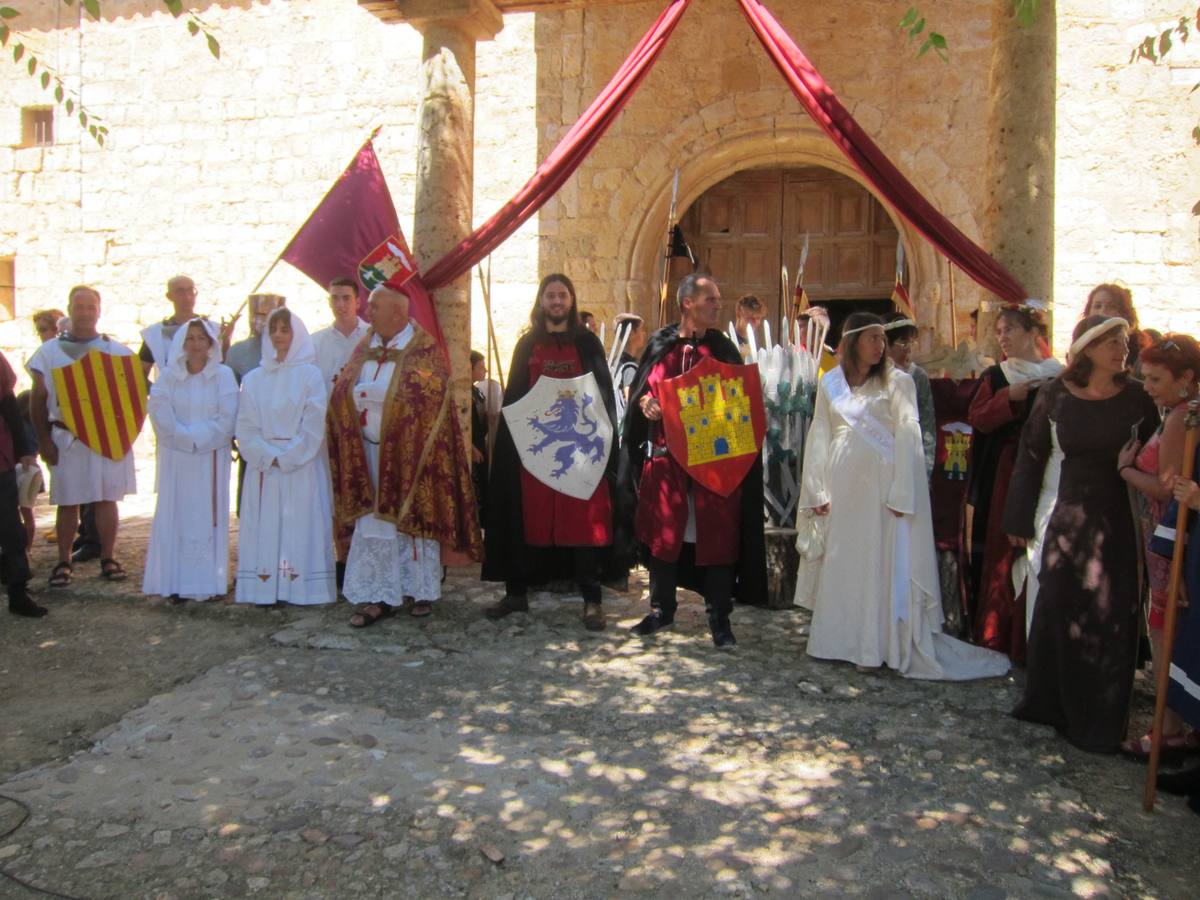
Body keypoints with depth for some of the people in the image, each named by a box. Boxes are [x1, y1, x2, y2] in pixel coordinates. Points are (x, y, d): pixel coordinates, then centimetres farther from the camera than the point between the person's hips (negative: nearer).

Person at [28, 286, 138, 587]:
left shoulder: (117, 351, 7)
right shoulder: (49, 351, 5)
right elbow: (38, 400, 5)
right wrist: (44, 440, -2)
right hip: (66, 438, 0)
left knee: (107, 499, 5)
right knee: (68, 503, 5)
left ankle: (108, 559, 13)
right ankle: (64, 562, 14)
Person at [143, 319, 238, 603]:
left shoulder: (223, 375, 2)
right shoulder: (168, 376, 6)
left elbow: (226, 419, -5)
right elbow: (161, 416, -3)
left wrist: (198, 437, -11)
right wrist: (188, 438, -13)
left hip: (211, 459, -1)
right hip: (176, 458, 1)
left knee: (209, 515, 0)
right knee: (177, 516, 0)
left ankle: (210, 582, 3)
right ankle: (178, 583, 2)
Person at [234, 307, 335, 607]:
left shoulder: (309, 374, 1)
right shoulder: (253, 379, 9)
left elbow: (314, 425, -5)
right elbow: (245, 427, 4)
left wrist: (287, 457, -12)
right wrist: (269, 456, -10)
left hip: (302, 465, -3)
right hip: (263, 466, 3)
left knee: (302, 524, -2)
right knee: (265, 525, 1)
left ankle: (302, 588, 2)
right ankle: (266, 589, 5)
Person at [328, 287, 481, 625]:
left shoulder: (424, 350, -8)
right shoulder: (365, 350, 10)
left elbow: (427, 398, -16)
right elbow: (342, 395, 13)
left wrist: (367, 392, -12)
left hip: (408, 454, -5)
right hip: (370, 453, 5)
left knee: (412, 518, 4)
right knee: (372, 524, 4)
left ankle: (421, 590, 20)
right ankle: (378, 597, 11)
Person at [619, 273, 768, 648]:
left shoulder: (723, 349, 5)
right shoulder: (660, 346, 4)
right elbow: (639, 393, 9)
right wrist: (646, 405, -12)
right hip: (666, 455, 1)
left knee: (716, 536, 1)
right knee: (663, 531, 8)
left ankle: (719, 617, 14)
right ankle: (662, 608, 24)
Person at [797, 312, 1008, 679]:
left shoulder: (897, 381, -2)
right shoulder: (830, 383, 8)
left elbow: (908, 435, -8)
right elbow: (819, 436, 9)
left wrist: (901, 493, -15)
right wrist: (816, 490, 6)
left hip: (882, 484, -3)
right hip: (843, 486, 4)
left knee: (884, 560, 0)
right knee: (842, 561, 9)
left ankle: (879, 644, 8)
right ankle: (844, 639, 21)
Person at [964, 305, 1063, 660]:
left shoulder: (1058, 376, 2)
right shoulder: (994, 375, 10)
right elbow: (976, 418, -2)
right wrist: (1011, 397, -13)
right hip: (1000, 474, 2)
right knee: (999, 549, 3)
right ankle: (996, 629, 14)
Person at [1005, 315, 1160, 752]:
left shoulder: (1136, 399, -2)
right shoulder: (1055, 396, -2)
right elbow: (1032, 456, 3)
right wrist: (1019, 519, 4)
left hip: (1117, 520, 0)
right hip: (1067, 516, 0)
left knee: (1109, 616, 3)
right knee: (1055, 609, 7)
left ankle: (1099, 719, 19)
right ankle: (1051, 702, 25)